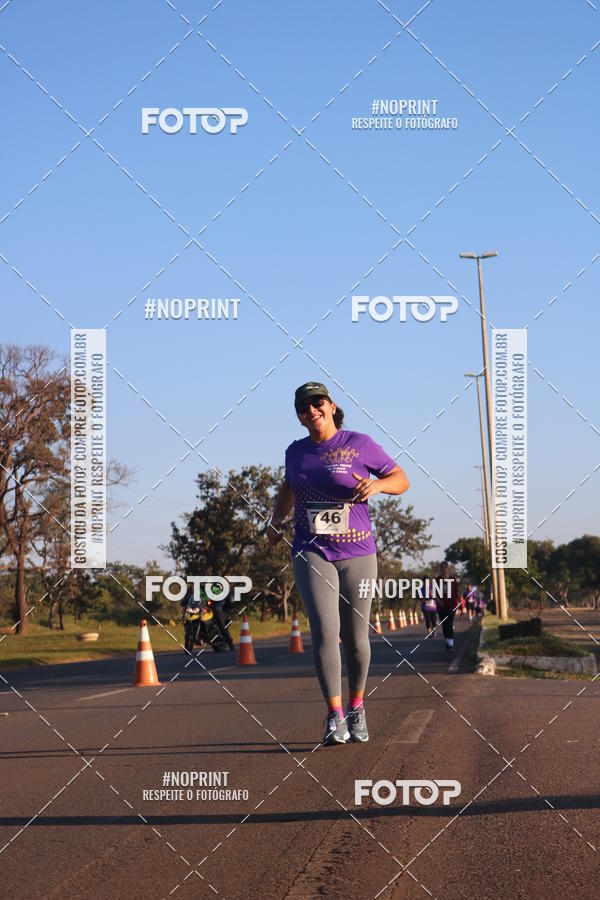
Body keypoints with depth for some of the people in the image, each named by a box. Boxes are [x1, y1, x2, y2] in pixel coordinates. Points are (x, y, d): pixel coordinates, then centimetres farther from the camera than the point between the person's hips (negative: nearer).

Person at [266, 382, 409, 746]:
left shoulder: (359, 444, -2)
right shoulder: (296, 451, 9)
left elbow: (401, 480, 2)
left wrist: (376, 485, -18)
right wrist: (277, 519, 17)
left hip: (357, 553, -1)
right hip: (312, 553, 1)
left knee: (356, 637, 4)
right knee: (325, 631, -15)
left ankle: (357, 706, 27)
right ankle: (335, 717, -11)